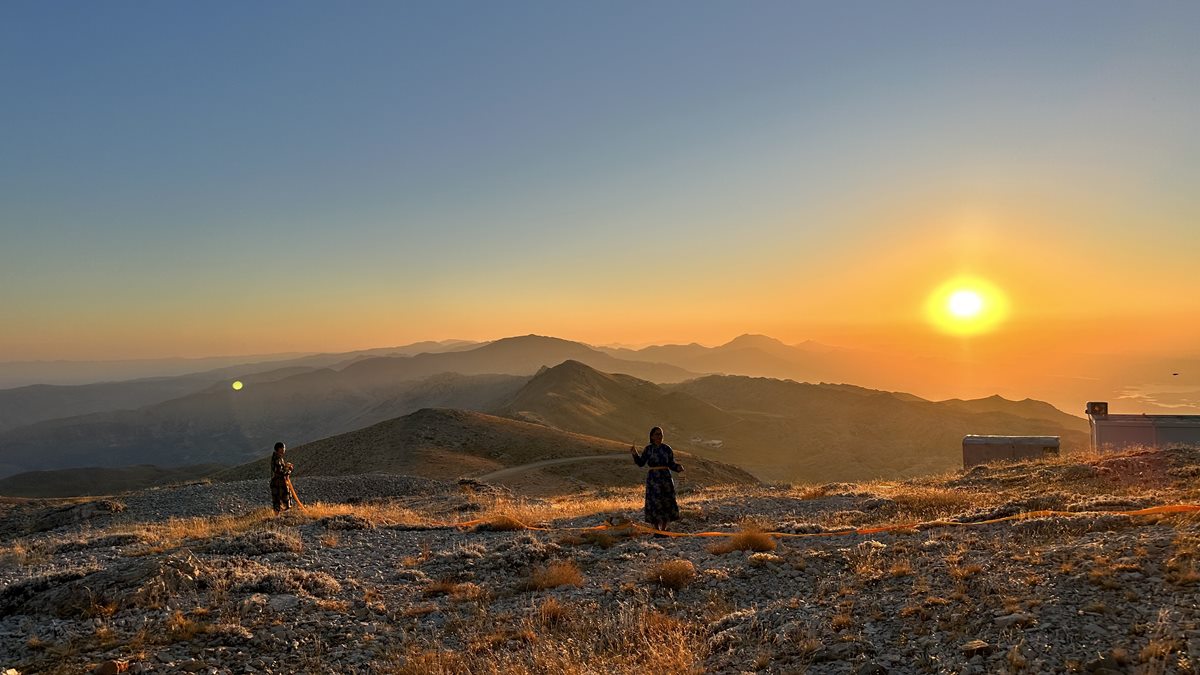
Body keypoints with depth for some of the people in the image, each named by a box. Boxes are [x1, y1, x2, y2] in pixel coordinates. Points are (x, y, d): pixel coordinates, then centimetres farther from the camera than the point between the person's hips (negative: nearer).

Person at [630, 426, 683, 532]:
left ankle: (664, 529, 16)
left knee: (667, 503, 3)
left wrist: (678, 468, -13)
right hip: (653, 479, -2)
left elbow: (671, 464, 6)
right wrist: (635, 454, -15)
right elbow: (641, 463, -1)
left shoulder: (667, 449, 4)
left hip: (666, 478, 2)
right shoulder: (648, 449, 0)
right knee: (655, 503, -4)